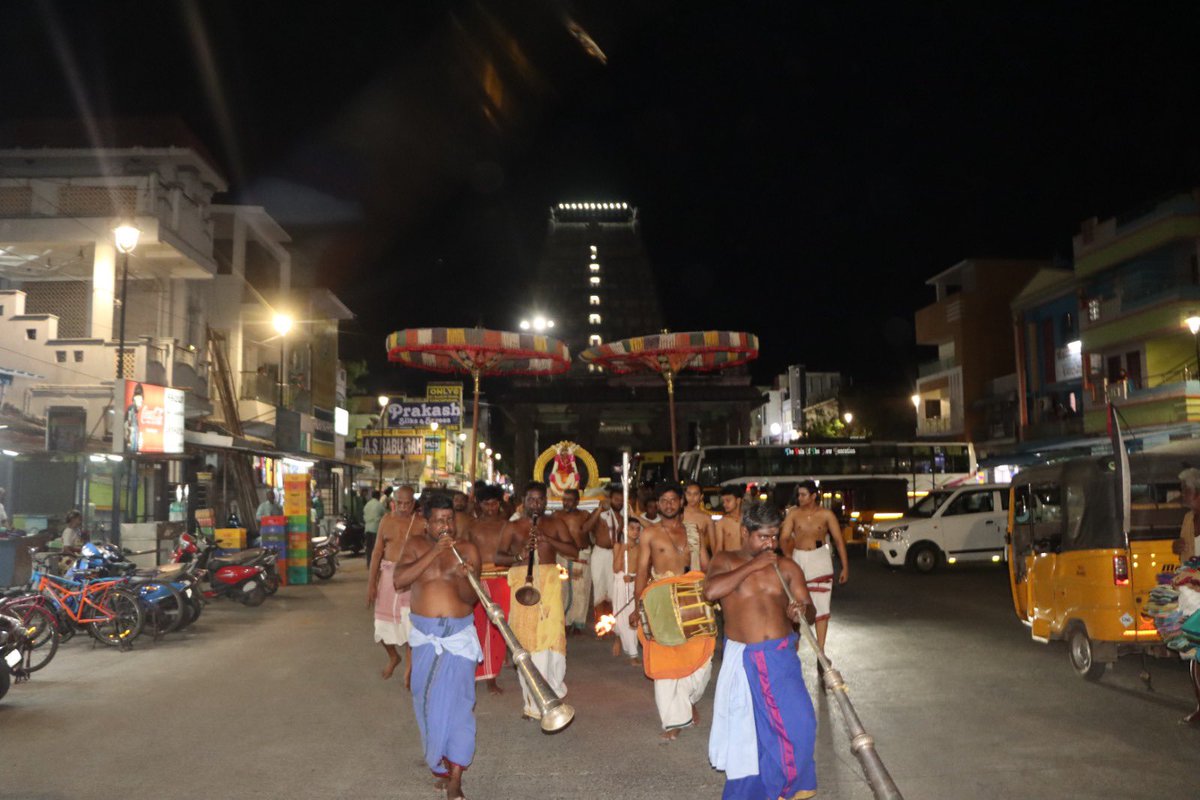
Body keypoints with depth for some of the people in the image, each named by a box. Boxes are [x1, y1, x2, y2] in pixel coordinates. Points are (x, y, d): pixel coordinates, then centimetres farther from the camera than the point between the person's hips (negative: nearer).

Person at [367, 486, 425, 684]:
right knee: (384, 621, 11)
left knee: (410, 623, -1)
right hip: (388, 574, 3)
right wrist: (371, 582, 2)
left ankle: (409, 670, 16)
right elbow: (377, 552, 6)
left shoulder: (421, 524, -5)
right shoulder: (387, 521, 4)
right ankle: (393, 656, 40)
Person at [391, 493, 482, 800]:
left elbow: (471, 598, -7)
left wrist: (463, 577, -29)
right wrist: (433, 553, -22)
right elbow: (398, 582, -16)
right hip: (425, 635, 2)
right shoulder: (417, 546, 0)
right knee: (429, 702, 9)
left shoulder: (467, 550, -1)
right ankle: (440, 763, 29)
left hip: (459, 634, -1)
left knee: (459, 702, -9)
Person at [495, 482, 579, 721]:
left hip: (549, 583, 0)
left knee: (552, 635, -9)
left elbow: (574, 551, 3)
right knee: (525, 638, -2)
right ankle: (533, 700, 7)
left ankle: (551, 696, 4)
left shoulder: (555, 524, 14)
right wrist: (519, 556, -16)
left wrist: (548, 540, -12)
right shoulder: (513, 527, 11)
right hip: (523, 583, 0)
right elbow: (498, 557, 3)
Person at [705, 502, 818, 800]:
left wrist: (802, 612, -21)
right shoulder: (725, 561, 0)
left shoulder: (786, 567, 5)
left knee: (797, 722, -8)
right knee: (745, 728, 7)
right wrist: (752, 566, -18)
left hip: (781, 656, 1)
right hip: (742, 659, -1)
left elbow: (810, 609, 4)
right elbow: (711, 591, -20)